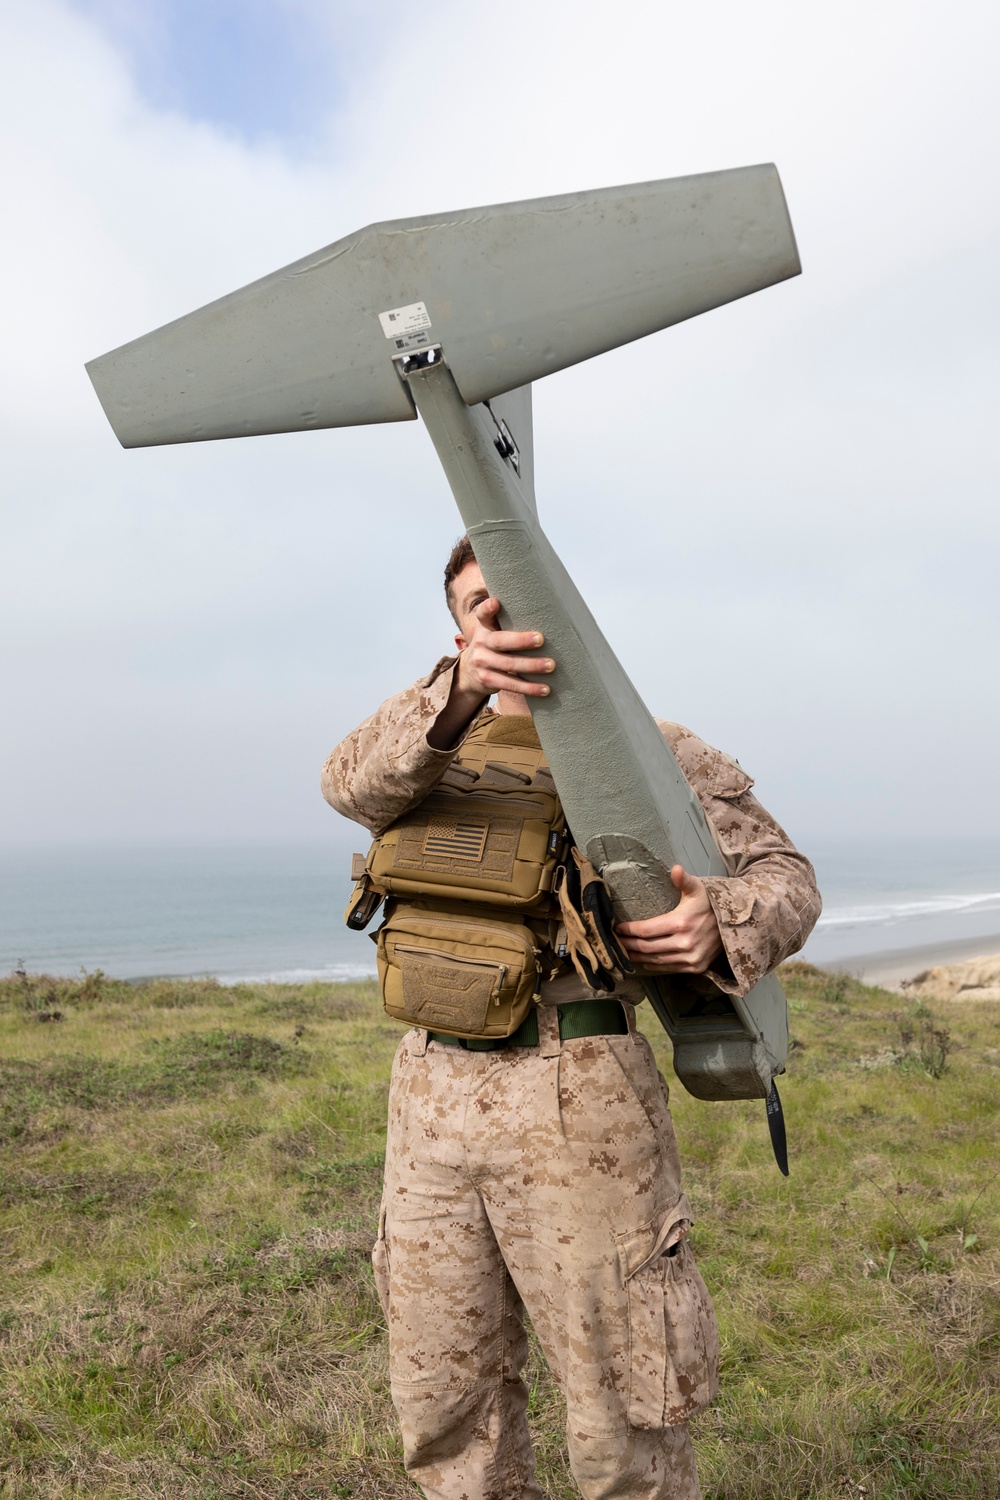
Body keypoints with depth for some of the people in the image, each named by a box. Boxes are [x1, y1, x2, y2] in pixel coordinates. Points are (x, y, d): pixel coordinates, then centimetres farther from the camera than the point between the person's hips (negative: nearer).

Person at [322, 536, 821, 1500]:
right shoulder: (433, 751, 12)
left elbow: (783, 878, 1)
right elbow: (354, 784, -12)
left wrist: (720, 925, -23)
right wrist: (460, 689, -32)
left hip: (577, 1102, -4)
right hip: (432, 1095, 4)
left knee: (620, 1419, 7)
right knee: (445, 1412, 16)